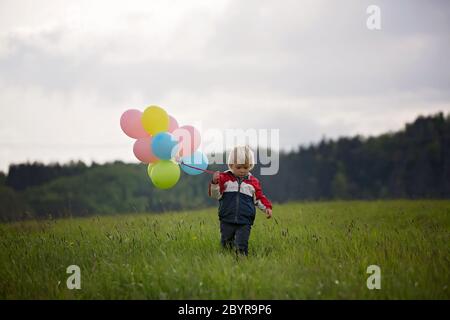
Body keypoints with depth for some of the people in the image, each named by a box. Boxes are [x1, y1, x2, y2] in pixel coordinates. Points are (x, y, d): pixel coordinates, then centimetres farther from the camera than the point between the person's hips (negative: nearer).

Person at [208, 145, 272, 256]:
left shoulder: (253, 182, 6)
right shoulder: (224, 178, 1)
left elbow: (259, 198, 16)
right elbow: (215, 194, -5)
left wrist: (267, 207, 0)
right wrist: (215, 182, -23)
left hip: (245, 222, 0)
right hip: (227, 221, 0)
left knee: (242, 246, -10)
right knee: (225, 245, 11)